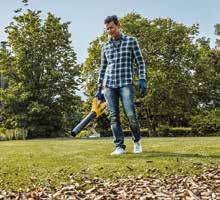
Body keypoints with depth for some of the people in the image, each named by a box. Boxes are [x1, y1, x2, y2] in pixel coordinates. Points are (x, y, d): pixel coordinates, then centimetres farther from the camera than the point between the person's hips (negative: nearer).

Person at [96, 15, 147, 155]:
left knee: (131, 115, -13)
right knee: (114, 116, -2)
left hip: (126, 83, -4)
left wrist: (142, 80, -9)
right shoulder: (106, 47, 17)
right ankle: (120, 147, 4)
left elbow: (140, 62, 4)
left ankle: (137, 141, 13)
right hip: (109, 85, 4)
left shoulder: (131, 41, 7)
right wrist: (99, 88, 15)